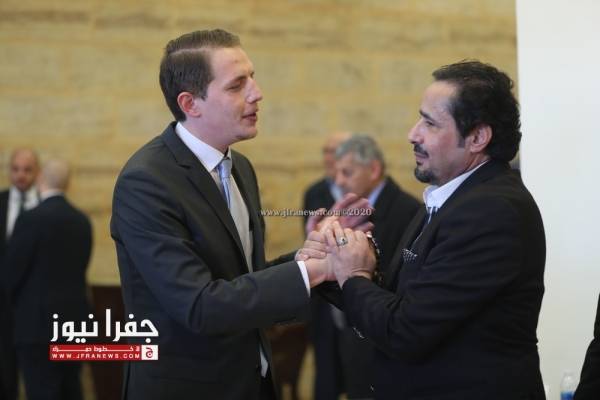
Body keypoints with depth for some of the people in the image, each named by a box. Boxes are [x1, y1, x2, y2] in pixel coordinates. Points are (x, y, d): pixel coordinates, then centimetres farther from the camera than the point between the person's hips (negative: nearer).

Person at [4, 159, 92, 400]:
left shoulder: (31, 219, -13)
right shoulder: (83, 221, 6)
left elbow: (13, 269, -7)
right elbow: (80, 268, 10)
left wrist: (19, 302, 12)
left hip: (38, 320, -6)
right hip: (74, 318, 6)